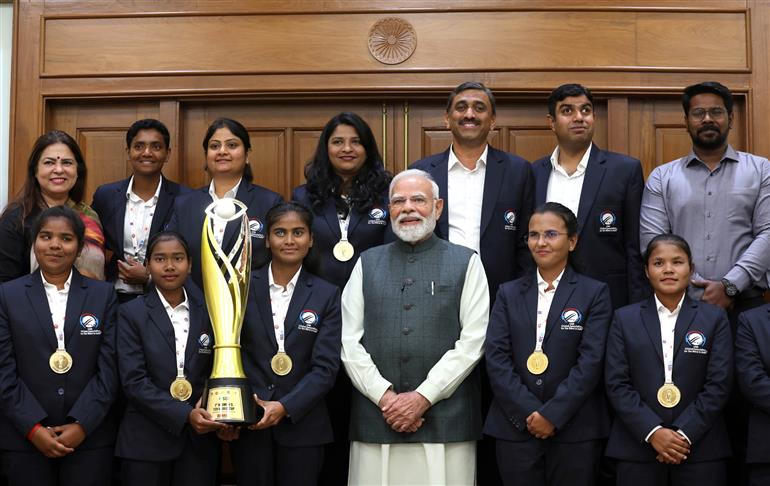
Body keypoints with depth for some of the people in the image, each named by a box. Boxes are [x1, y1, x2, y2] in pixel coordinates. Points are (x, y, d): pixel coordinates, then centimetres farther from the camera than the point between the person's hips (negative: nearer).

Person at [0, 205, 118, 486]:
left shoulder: (103, 295, 6)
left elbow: (109, 368, 0)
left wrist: (82, 425, -9)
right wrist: (34, 428, -10)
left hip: (89, 436, 0)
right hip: (24, 438, 0)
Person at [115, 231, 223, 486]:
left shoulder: (207, 309, 6)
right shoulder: (131, 313, -2)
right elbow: (134, 381, -9)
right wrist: (185, 414, -18)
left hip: (200, 439, 2)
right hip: (147, 441, -2)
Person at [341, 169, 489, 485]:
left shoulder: (465, 263, 6)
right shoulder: (367, 263, 12)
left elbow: (472, 341, -3)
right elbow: (349, 341, 5)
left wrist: (423, 396, -9)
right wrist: (385, 396, -6)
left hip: (445, 421, -2)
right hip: (375, 418, 2)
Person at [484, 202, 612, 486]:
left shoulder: (594, 293, 3)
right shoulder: (509, 293, 10)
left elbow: (591, 361, -7)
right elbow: (496, 358, 0)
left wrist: (553, 414, -13)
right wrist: (528, 412, -10)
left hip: (575, 430, -2)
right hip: (515, 428, 2)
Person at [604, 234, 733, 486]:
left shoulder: (715, 318, 6)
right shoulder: (624, 318, 6)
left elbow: (719, 384, -1)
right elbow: (616, 383, -1)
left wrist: (684, 433, -11)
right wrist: (653, 431, -12)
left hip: (701, 449, 0)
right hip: (638, 447, 0)